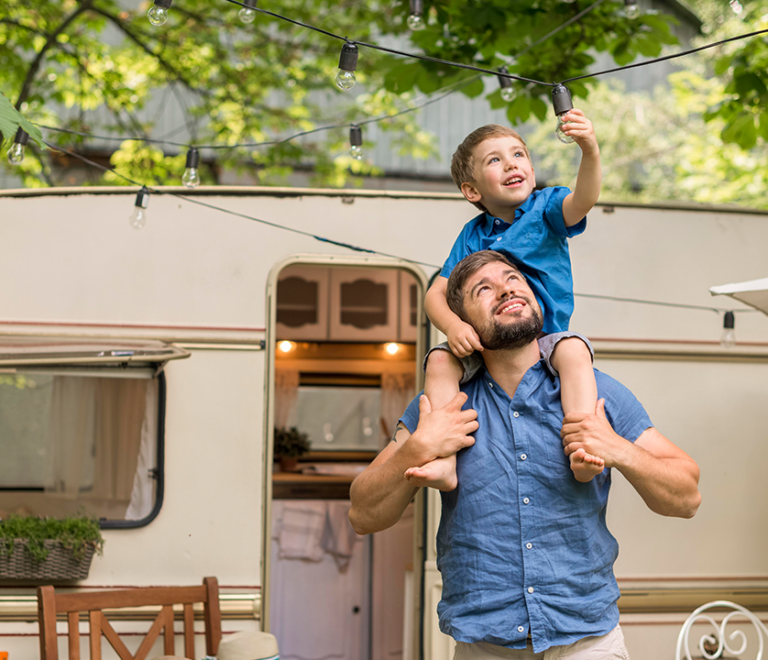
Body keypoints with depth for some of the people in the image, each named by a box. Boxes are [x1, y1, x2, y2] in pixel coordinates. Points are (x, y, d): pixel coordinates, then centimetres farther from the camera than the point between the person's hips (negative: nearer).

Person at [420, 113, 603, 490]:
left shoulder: (545, 209, 1)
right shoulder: (472, 236, 8)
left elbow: (582, 201, -23)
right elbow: (436, 294, 4)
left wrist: (590, 152, -44)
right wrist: (453, 326, -20)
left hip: (546, 338, -2)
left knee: (574, 350, -34)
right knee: (440, 360, -24)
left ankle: (584, 451, -46)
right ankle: (443, 462, -32)